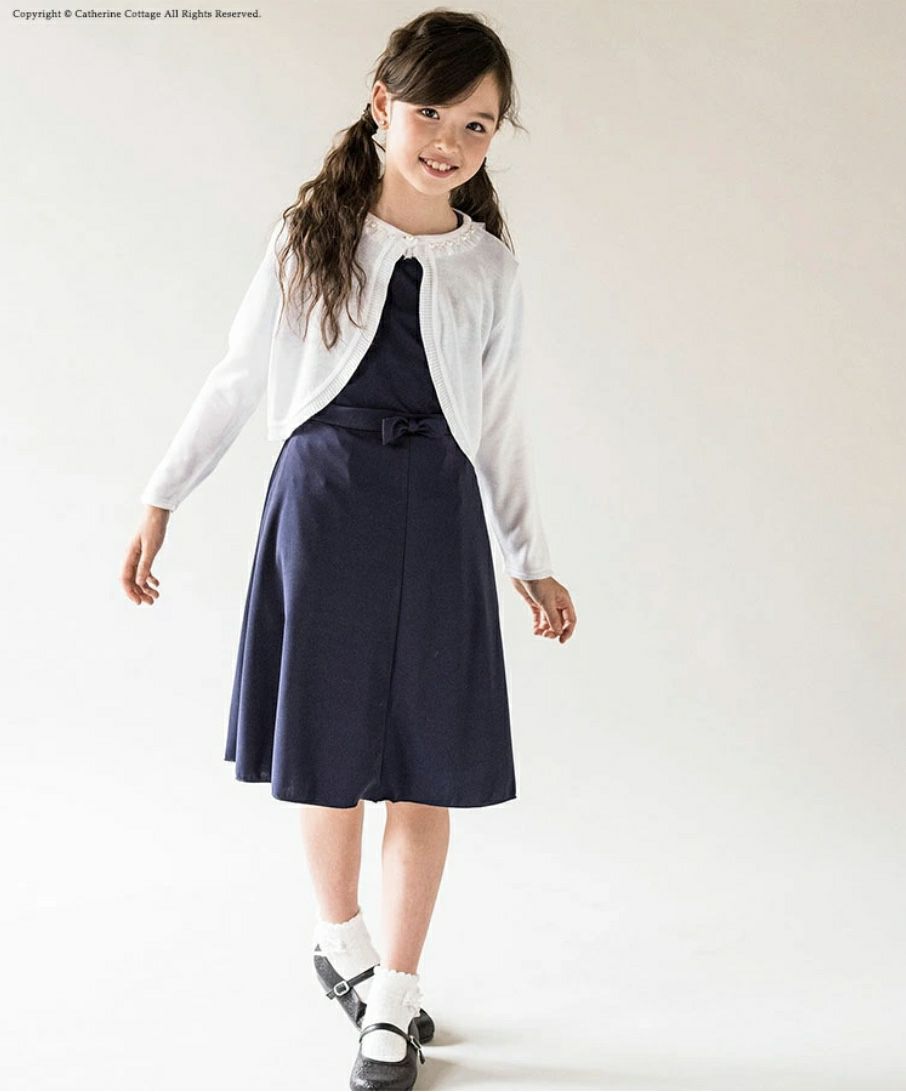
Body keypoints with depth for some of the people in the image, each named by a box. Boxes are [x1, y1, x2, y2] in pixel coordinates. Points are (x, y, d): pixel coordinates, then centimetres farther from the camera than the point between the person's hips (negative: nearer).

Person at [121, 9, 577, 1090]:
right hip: (322, 501, 0)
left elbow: (498, 425, 11)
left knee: (425, 764, 3)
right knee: (327, 749, 10)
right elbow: (238, 378, 6)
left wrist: (532, 562, 12)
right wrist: (161, 500, 5)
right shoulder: (311, 235, 0)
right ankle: (341, 940, 36)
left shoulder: (490, 269, 4)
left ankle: (392, 1002, 19)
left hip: (436, 514, 1)